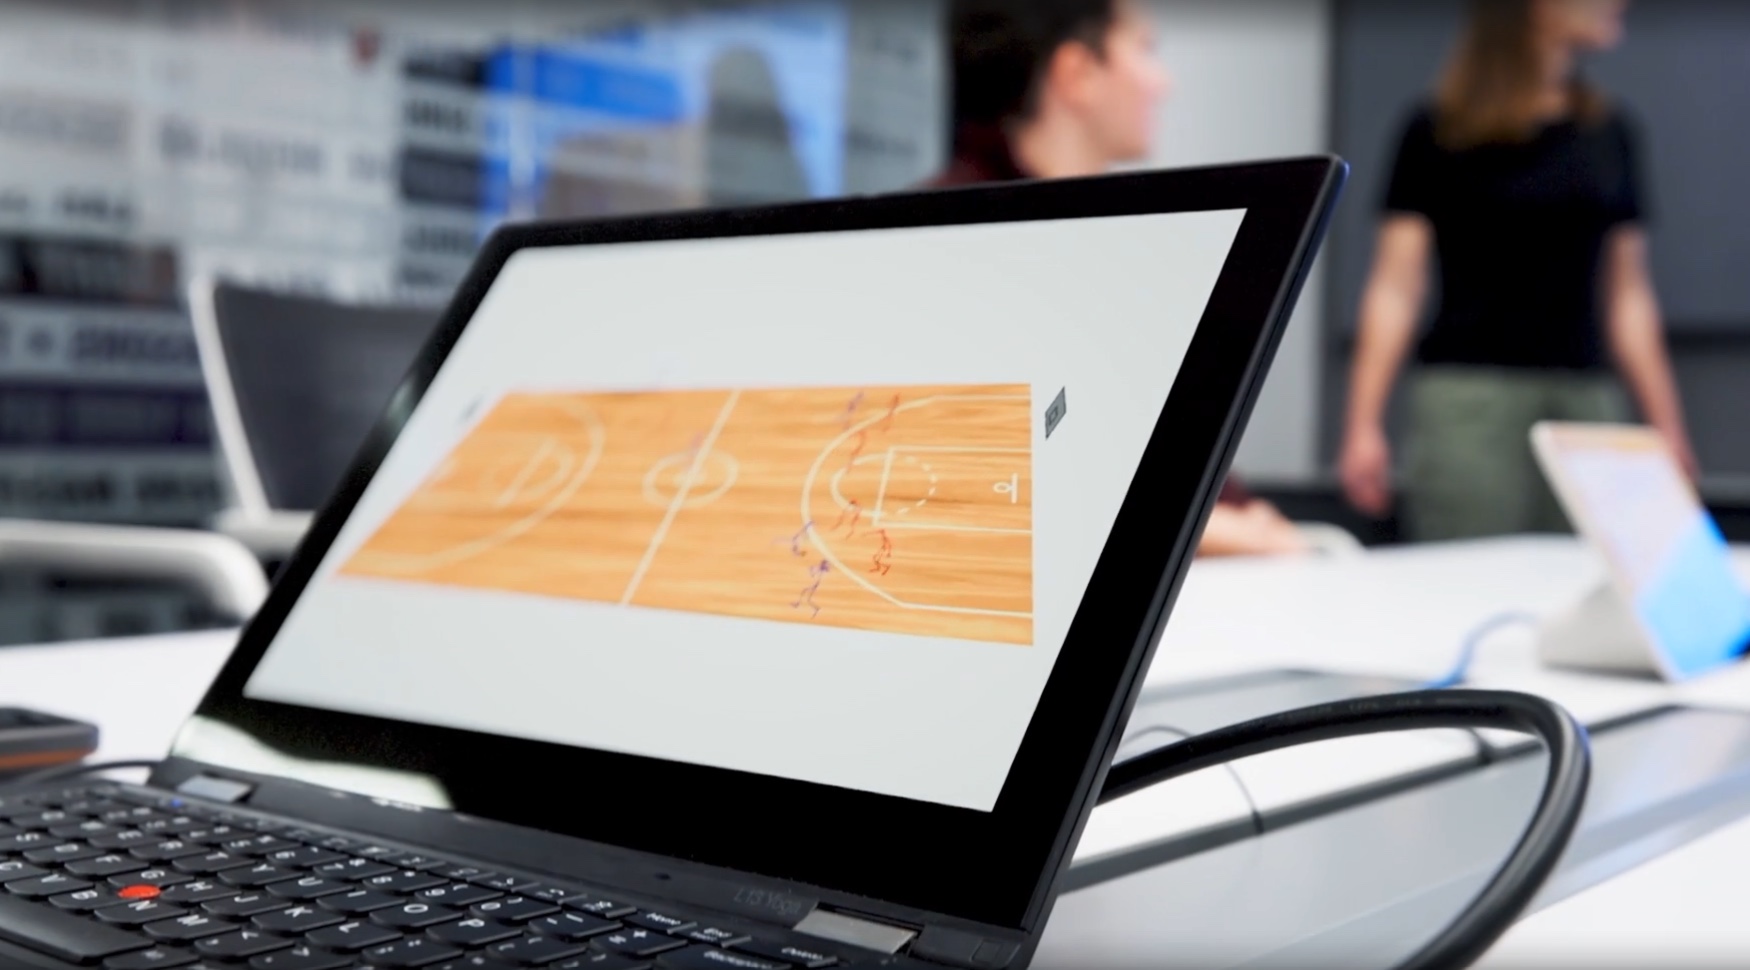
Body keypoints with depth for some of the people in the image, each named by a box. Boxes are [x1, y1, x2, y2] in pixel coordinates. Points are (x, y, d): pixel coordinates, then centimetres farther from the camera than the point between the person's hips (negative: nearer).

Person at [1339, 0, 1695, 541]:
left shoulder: (1611, 134, 13)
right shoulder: (1439, 134, 0)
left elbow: (1628, 296, 15)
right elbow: (1396, 288, -3)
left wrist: (1669, 429, 11)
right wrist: (1363, 425, -11)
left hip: (1590, 398, 4)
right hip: (1471, 396, -4)